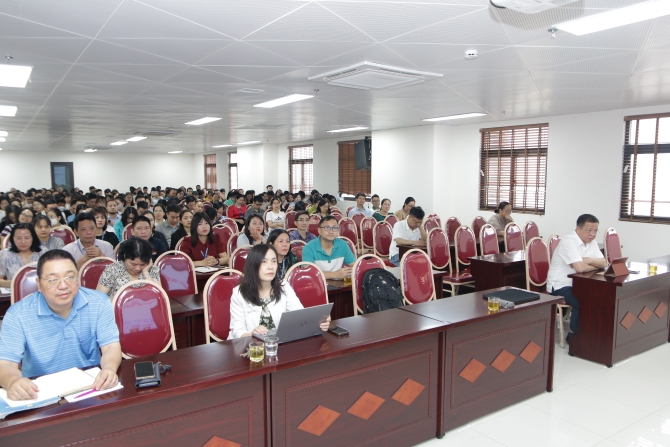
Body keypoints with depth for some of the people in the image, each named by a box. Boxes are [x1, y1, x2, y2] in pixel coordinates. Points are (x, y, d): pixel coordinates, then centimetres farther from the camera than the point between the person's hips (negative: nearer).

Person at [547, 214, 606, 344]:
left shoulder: (591, 242, 7)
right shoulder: (569, 241, -21)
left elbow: (604, 263, 1)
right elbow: (580, 268, -30)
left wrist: (588, 260, -18)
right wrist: (595, 265, -10)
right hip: (560, 286, -8)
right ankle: (573, 334, -7)